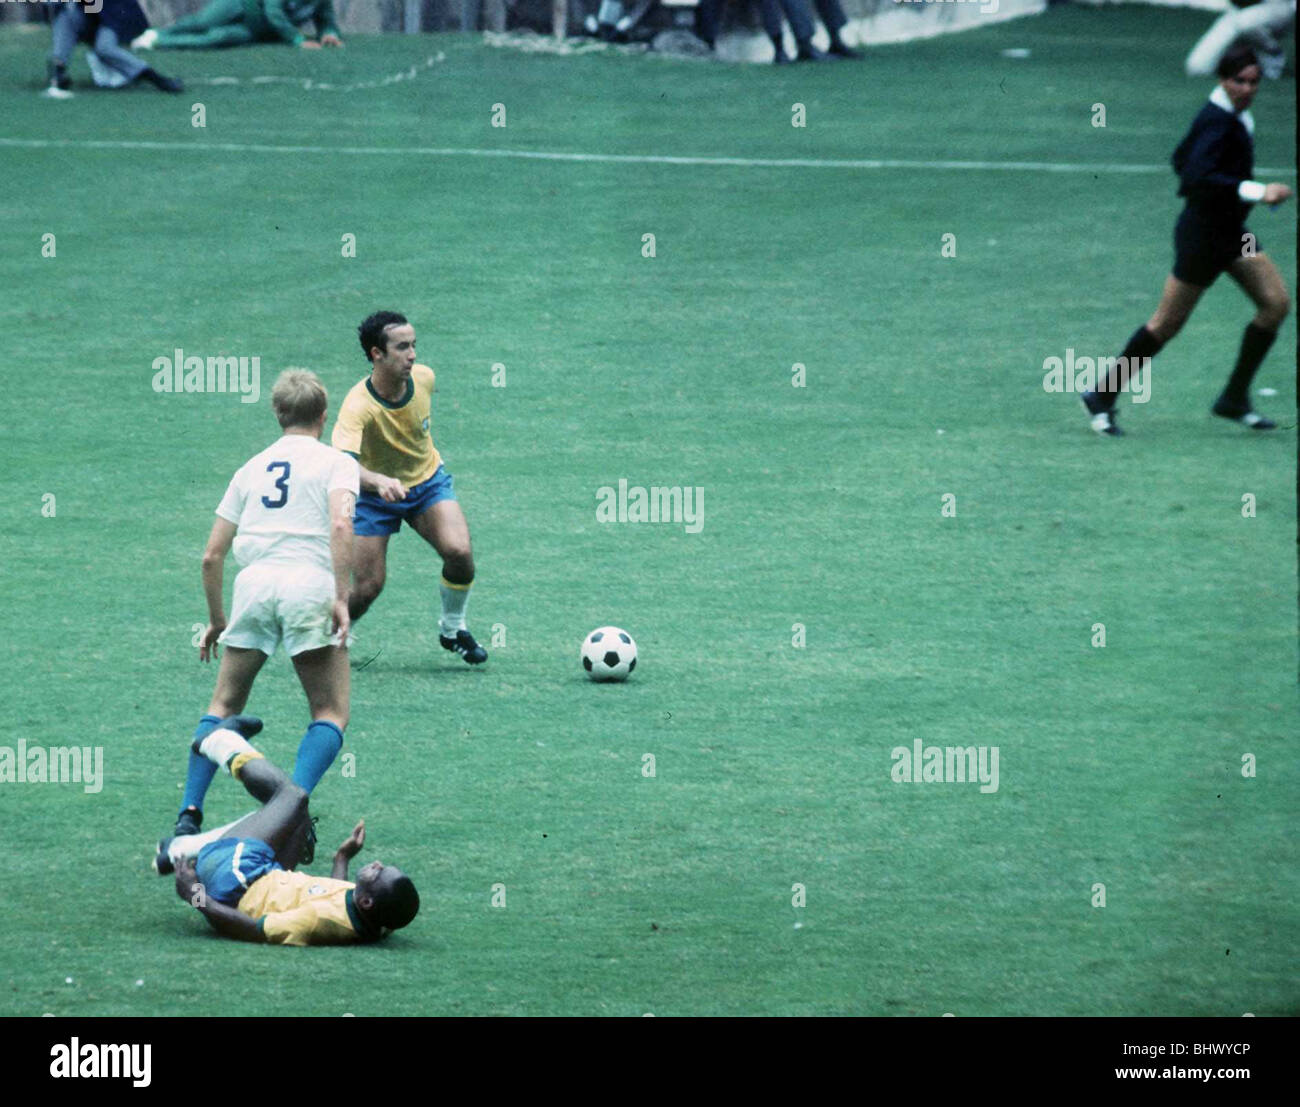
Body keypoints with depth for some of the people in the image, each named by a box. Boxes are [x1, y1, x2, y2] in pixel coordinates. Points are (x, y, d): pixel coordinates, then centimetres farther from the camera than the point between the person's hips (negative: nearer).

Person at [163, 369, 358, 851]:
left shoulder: (252, 468, 23)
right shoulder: (337, 462, 11)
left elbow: (212, 556, 20)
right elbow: (341, 526, -10)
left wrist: (216, 620, 31)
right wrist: (342, 598, -13)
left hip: (254, 583, 3)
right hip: (309, 582, -3)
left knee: (224, 706, 15)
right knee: (330, 714, 3)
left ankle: (189, 815, 4)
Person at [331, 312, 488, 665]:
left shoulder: (423, 377, -16)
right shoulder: (358, 406, -33)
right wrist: (379, 481, -67)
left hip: (427, 481, 3)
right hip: (375, 491, -3)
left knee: (459, 551, -20)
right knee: (368, 585, -8)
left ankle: (452, 629, 6)